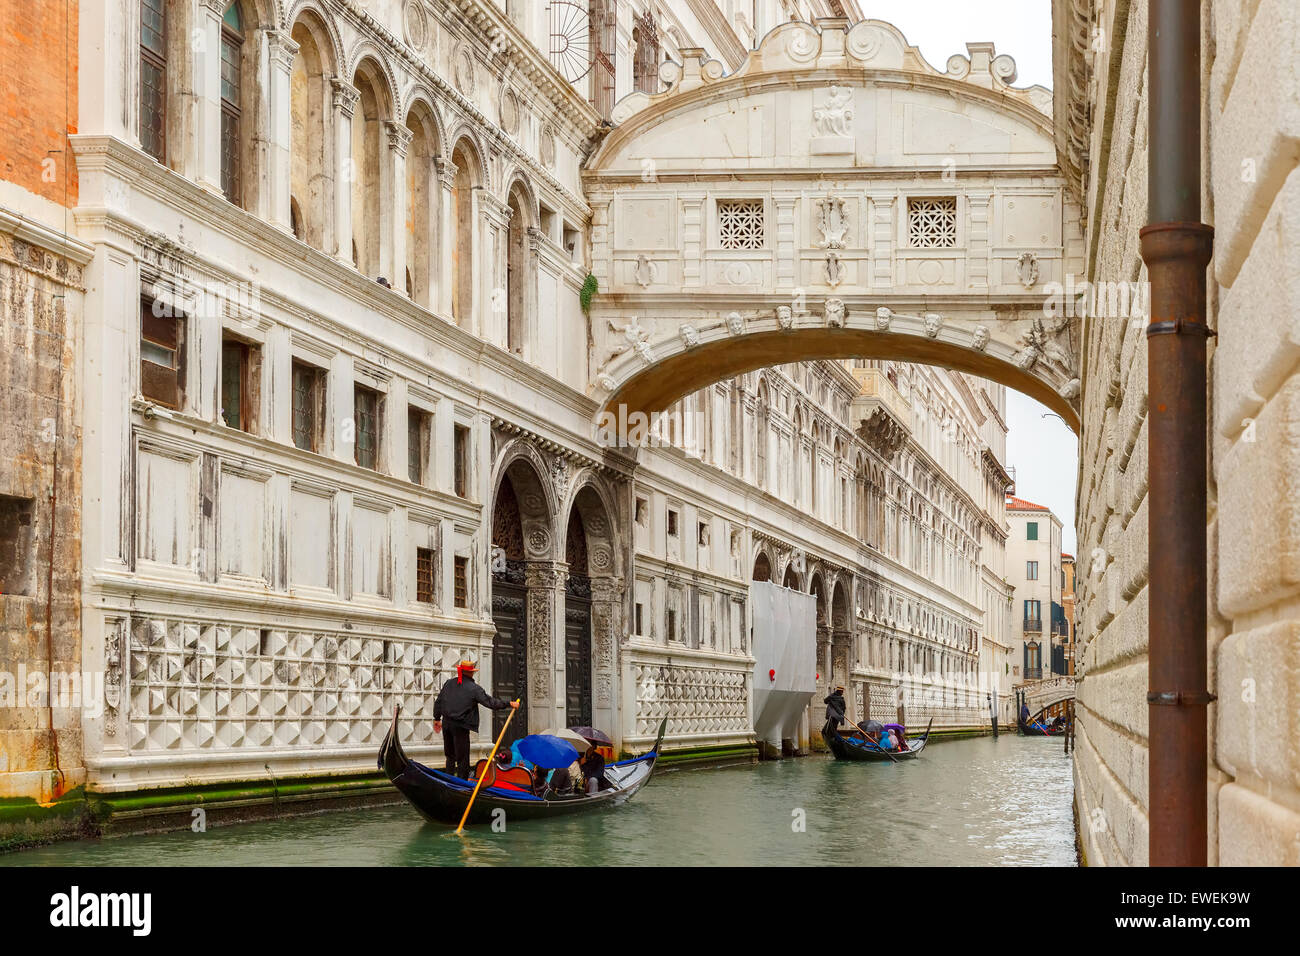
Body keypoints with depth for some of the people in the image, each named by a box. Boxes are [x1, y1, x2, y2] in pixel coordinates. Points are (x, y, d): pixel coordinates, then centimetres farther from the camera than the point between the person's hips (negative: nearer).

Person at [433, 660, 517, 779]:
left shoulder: (449, 683, 4)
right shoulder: (474, 688, -11)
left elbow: (438, 701, 11)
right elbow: (490, 702, -12)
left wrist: (437, 718, 23)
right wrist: (509, 704, -4)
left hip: (446, 723, 6)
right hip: (461, 726, -6)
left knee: (450, 756, 19)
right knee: (462, 758, 2)